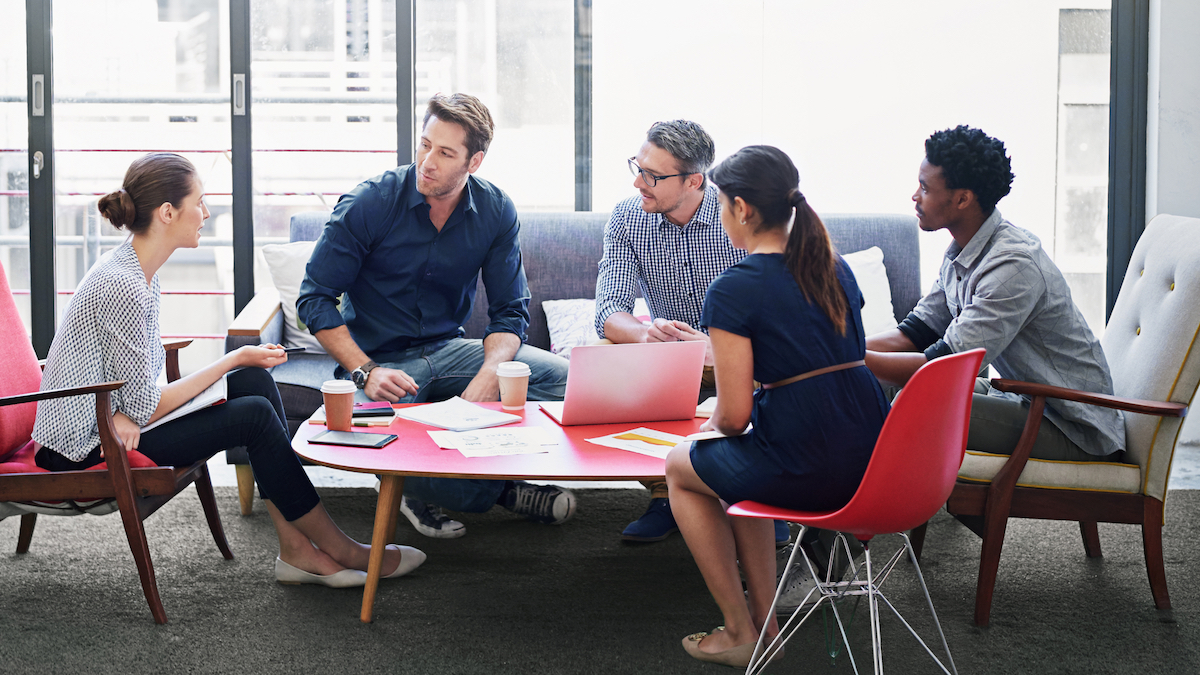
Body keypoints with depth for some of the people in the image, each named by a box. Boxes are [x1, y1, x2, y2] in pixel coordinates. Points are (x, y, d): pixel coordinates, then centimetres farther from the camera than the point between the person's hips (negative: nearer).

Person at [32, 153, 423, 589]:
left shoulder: (137, 269, 6)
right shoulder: (122, 287, -26)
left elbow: (131, 381, 9)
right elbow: (146, 406, -22)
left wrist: (127, 413, -16)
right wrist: (234, 359, -13)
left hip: (109, 419, 10)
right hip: (88, 450, -10)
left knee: (255, 382, -3)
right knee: (255, 414, -14)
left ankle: (296, 548, -5)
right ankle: (339, 550, -1)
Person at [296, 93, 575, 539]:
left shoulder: (496, 212, -4)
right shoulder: (367, 204, -14)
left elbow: (509, 312, 0)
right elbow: (315, 298, -11)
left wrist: (487, 377, -22)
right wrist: (366, 372, -24)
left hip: (448, 350, 4)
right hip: (378, 358, -4)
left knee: (564, 379, -17)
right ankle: (495, 490, -7)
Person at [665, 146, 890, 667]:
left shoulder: (734, 289, -11)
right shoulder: (835, 268, 11)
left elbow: (735, 415, -12)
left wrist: (711, 426, 12)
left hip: (809, 469, -7)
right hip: (874, 459, 8)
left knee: (681, 468, 22)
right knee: (735, 462, 33)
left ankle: (740, 634, 25)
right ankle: (764, 617, 31)